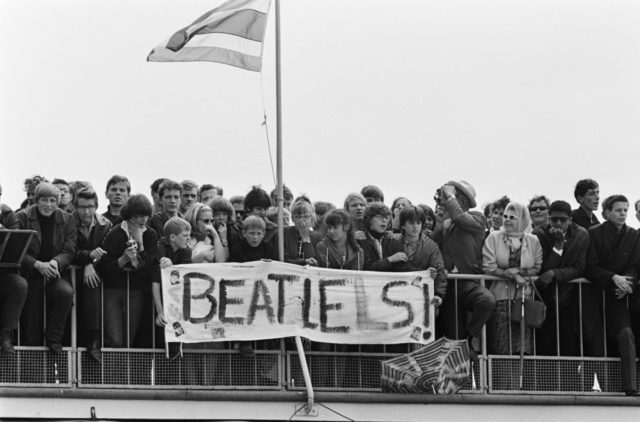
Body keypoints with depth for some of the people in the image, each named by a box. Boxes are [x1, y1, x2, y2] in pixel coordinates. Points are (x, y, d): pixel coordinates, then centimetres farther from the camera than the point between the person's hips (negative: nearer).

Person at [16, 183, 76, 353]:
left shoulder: (66, 220, 5)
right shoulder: (22, 218, -2)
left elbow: (69, 251, 0)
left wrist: (55, 262, -23)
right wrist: (38, 265, -24)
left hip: (55, 273, 1)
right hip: (30, 274, -1)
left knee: (66, 292, -30)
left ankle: (53, 339, -15)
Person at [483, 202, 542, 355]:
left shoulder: (533, 241, 9)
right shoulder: (494, 238, 5)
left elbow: (537, 268, 8)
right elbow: (488, 268, -3)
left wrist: (518, 271, -8)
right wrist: (512, 276, -10)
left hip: (524, 297, 1)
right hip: (500, 295, -1)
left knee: (523, 347, -7)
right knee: (500, 347, -6)